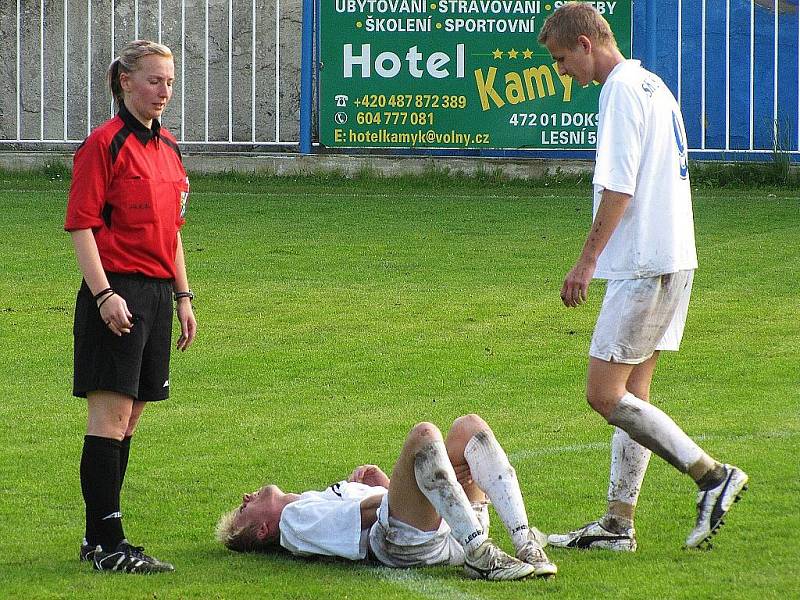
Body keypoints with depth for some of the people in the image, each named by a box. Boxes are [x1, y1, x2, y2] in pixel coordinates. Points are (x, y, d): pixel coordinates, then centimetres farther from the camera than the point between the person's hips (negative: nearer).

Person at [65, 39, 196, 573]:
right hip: (118, 294, -8)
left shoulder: (168, 146, 15)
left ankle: (100, 538, 13)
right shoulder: (104, 144, -9)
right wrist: (104, 294, -19)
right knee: (110, 417, -9)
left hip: (158, 293, 8)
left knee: (129, 419, 9)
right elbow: (81, 225, -12)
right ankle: (107, 544, -9)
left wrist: (183, 297, 20)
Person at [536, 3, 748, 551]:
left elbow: (619, 188, -18)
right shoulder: (654, 86, 18)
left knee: (605, 395, -9)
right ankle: (618, 523, 12)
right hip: (674, 258, 10)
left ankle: (712, 475, -11)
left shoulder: (621, 90, -12)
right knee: (632, 393, 11)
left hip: (643, 265, -10)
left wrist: (588, 260, -14)